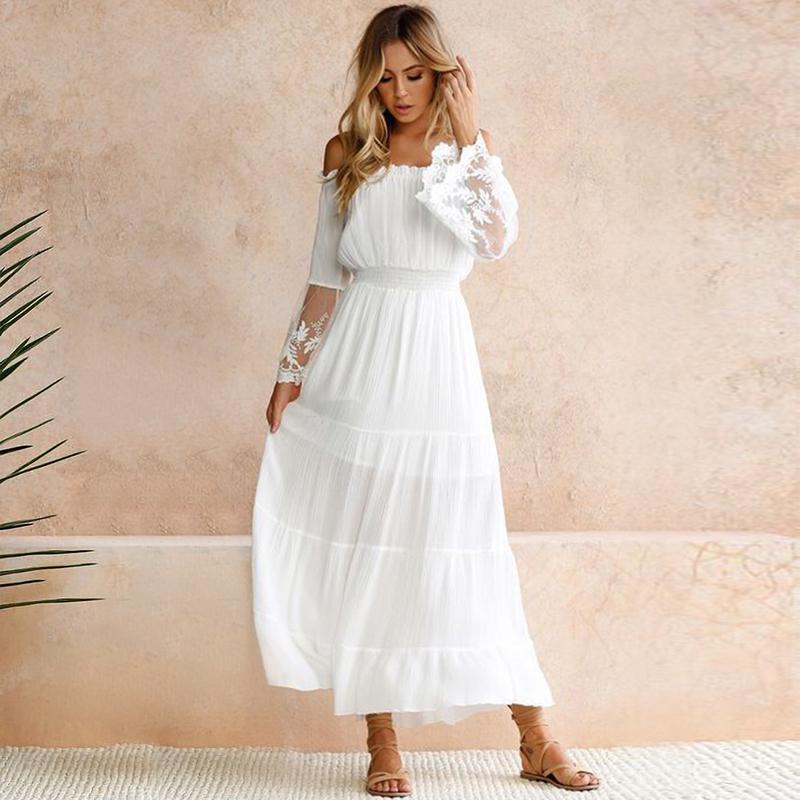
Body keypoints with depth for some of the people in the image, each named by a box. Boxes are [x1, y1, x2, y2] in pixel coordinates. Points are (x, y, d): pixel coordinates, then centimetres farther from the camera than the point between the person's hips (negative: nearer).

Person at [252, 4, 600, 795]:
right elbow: (324, 276, 8)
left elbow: (498, 238, -14)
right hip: (357, 366, 1)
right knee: (363, 545, 1)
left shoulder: (469, 147, 5)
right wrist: (291, 373, 4)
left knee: (460, 545, 0)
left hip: (437, 362, -1)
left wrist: (468, 138, -11)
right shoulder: (346, 154, 6)